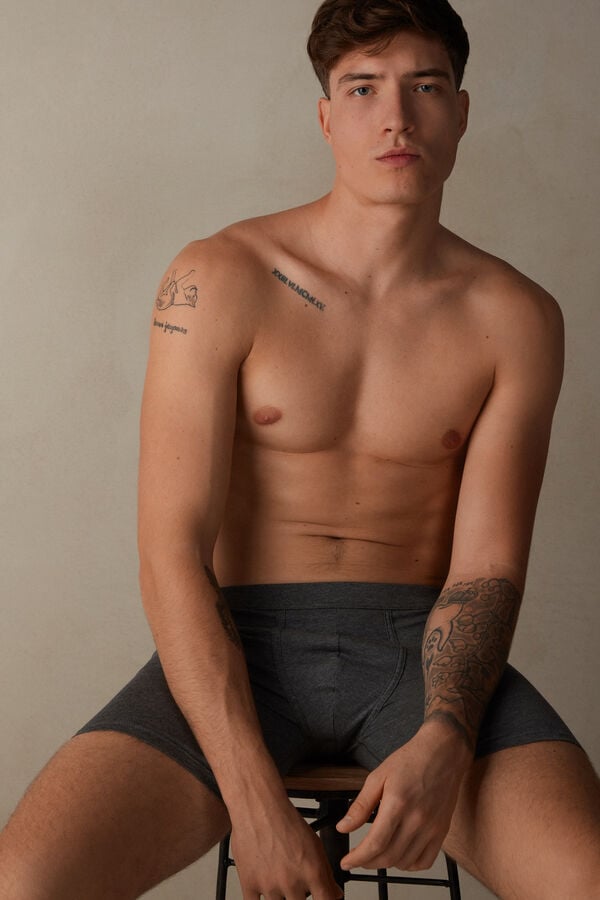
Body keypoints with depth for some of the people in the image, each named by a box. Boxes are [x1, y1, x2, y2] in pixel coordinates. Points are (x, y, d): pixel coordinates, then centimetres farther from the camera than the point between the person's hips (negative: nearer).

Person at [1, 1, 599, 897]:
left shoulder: (516, 318, 2)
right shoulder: (218, 281, -4)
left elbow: (484, 569, 0)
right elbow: (171, 552, -9)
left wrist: (444, 740, -20)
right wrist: (254, 799, -18)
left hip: (421, 646, 1)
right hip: (243, 645, -1)